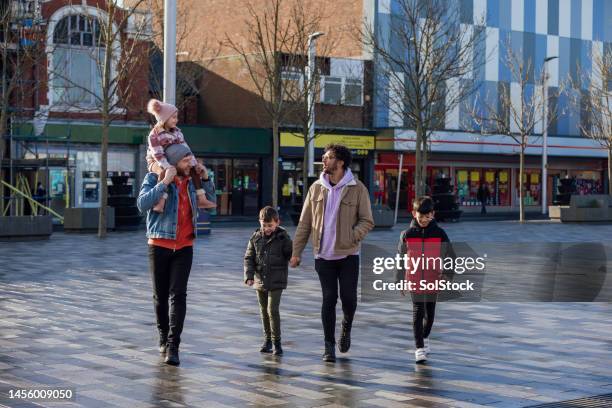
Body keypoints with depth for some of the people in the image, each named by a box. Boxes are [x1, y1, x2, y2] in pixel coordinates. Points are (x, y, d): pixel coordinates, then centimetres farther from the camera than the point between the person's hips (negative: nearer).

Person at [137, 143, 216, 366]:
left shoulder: (190, 180, 6)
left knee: (178, 295, -9)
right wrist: (164, 182, -27)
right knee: (160, 295, 10)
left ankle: (173, 345, -12)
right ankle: (163, 336, 30)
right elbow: (142, 204, -22)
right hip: (159, 245, -2)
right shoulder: (154, 179, -7)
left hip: (184, 247, 2)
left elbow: (210, 200, 17)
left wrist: (205, 178, 1)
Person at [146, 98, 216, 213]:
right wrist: (170, 168, -38)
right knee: (165, 171, -40)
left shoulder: (176, 132, 1)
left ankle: (201, 199, -6)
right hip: (155, 163, -7)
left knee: (193, 169, -3)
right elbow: (158, 155, -28)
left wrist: (194, 164, -10)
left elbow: (185, 149, -1)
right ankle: (161, 203, -47)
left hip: (172, 161, 7)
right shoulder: (154, 136, -20)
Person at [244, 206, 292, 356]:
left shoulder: (283, 237, -6)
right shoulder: (255, 237, 1)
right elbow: (249, 258, 2)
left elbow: (290, 254, 2)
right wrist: (249, 276, -8)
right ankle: (267, 339, 27)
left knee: (272, 310, -12)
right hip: (260, 280, 4)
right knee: (264, 311, 13)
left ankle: (276, 341, -1)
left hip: (276, 281, -4)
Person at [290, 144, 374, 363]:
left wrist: (351, 237, -20)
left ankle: (346, 328, 29)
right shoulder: (316, 188, 4)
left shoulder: (357, 189, -4)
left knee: (349, 297, -3)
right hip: (323, 255, 2)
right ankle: (329, 346, 12)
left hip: (348, 254, -1)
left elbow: (367, 221, -2)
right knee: (329, 299, 2)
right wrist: (296, 252, 5)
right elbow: (305, 223, 8)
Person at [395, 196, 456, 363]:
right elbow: (400, 259, 5)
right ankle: (419, 348, -3)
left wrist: (448, 274, -7)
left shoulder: (440, 234, -3)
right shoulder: (407, 235, -3)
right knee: (418, 313, -6)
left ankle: (425, 337, 39)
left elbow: (451, 256, 4)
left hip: (434, 281, 1)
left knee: (430, 313, 12)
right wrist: (400, 281, 6)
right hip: (414, 281, -1)